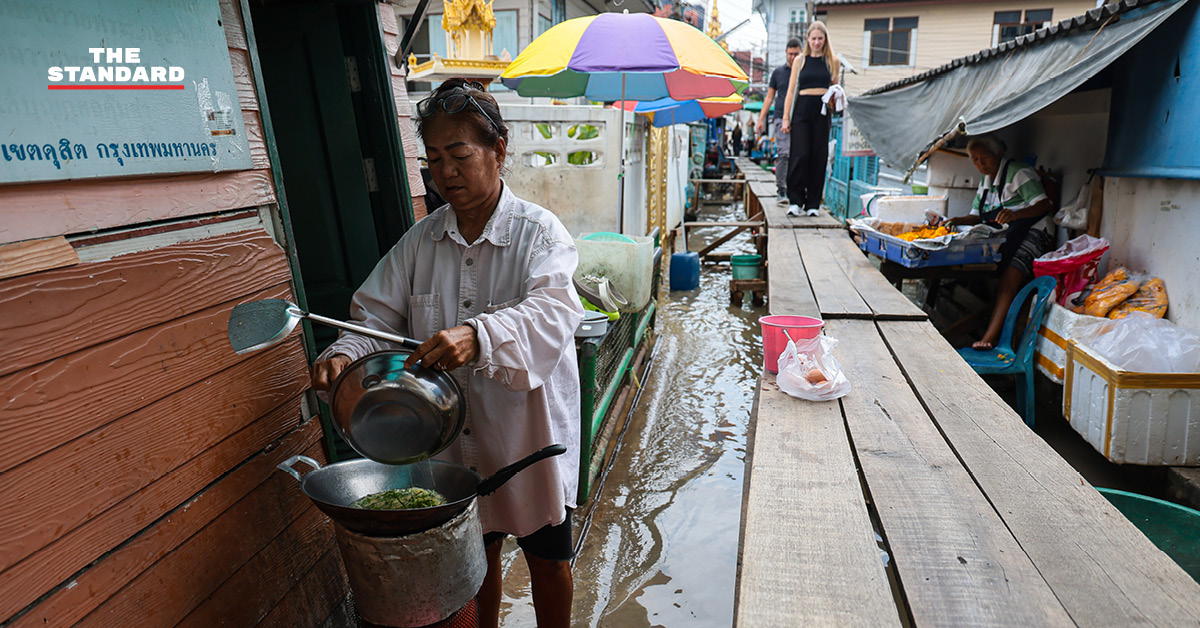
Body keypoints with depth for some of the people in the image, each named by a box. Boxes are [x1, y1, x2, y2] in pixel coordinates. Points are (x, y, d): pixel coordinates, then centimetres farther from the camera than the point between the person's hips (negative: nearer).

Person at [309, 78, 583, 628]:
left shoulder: (538, 231, -13)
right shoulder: (421, 240, 1)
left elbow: (552, 311, -29)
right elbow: (379, 312, 1)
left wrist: (478, 336, -46)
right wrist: (345, 354, -20)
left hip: (527, 430, -3)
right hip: (451, 436, 4)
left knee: (547, 556, 17)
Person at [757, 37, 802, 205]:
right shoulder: (778, 72, 12)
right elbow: (769, 97, 14)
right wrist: (761, 119, 6)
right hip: (781, 118, -1)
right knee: (783, 154, -13)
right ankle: (781, 192, -11)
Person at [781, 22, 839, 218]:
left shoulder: (833, 61, 11)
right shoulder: (800, 60, 9)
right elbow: (791, 90, 8)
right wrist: (786, 118, 0)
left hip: (822, 112, 1)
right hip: (801, 110, -1)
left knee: (819, 157, 0)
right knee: (799, 155, -10)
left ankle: (813, 203, 6)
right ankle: (795, 201, -2)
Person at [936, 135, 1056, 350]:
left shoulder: (1018, 173, -5)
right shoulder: (986, 180, 20)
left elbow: (1045, 205, -15)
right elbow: (976, 216, 20)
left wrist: (1017, 214, -35)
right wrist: (956, 220, -2)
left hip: (1033, 232, -8)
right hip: (1003, 238, 8)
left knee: (1009, 276, -30)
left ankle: (991, 335, -40)